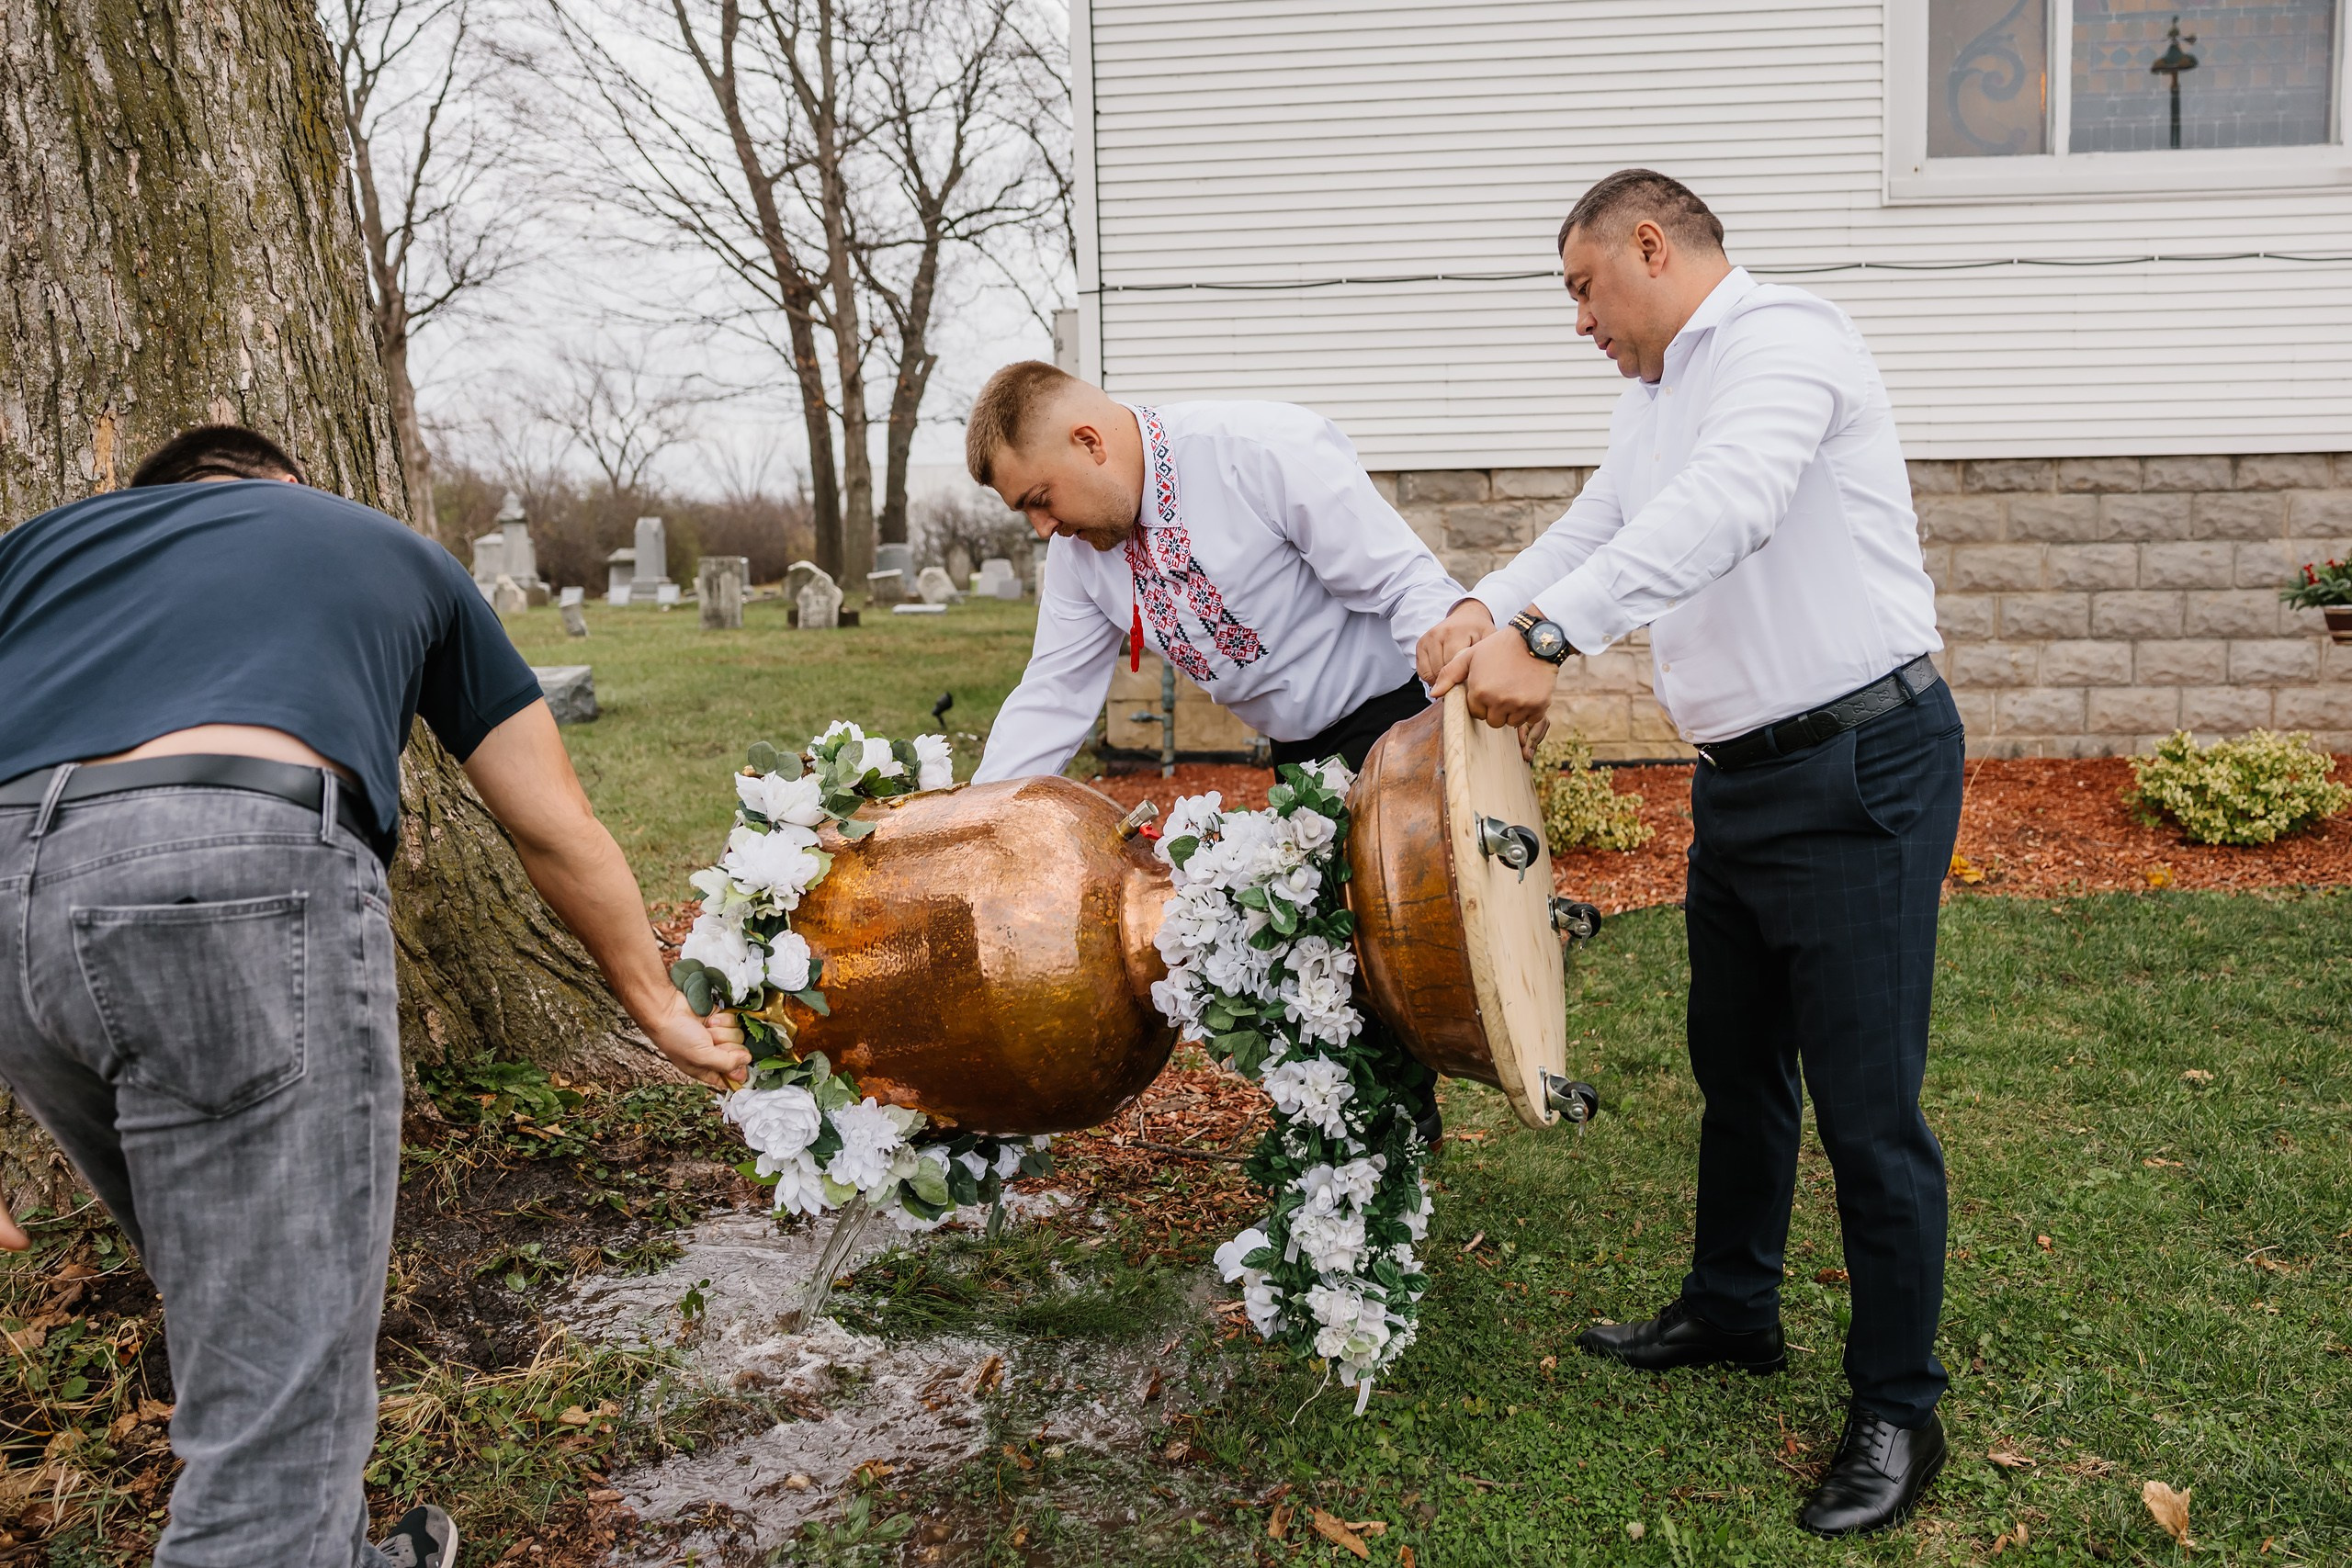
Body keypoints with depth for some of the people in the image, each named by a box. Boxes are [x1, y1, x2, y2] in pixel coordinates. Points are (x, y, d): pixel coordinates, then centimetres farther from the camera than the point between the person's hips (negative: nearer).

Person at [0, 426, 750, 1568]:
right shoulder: (397, 552, 29)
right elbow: (559, 834, 30)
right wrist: (661, 1010, 42)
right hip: (247, 879, -4)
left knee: (232, 1307, 24)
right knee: (279, 1396, 1)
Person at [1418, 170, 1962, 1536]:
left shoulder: (1786, 338, -15)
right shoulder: (1656, 395, 17)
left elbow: (1717, 511, -31)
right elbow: (1598, 528, 12)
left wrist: (1545, 636, -39)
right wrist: (1491, 609, -6)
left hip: (1861, 770, -10)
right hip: (1742, 776, 10)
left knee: (1867, 1107, -2)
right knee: (1734, 1062, 21)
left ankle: (1899, 1412, 14)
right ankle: (1732, 1312, 39)